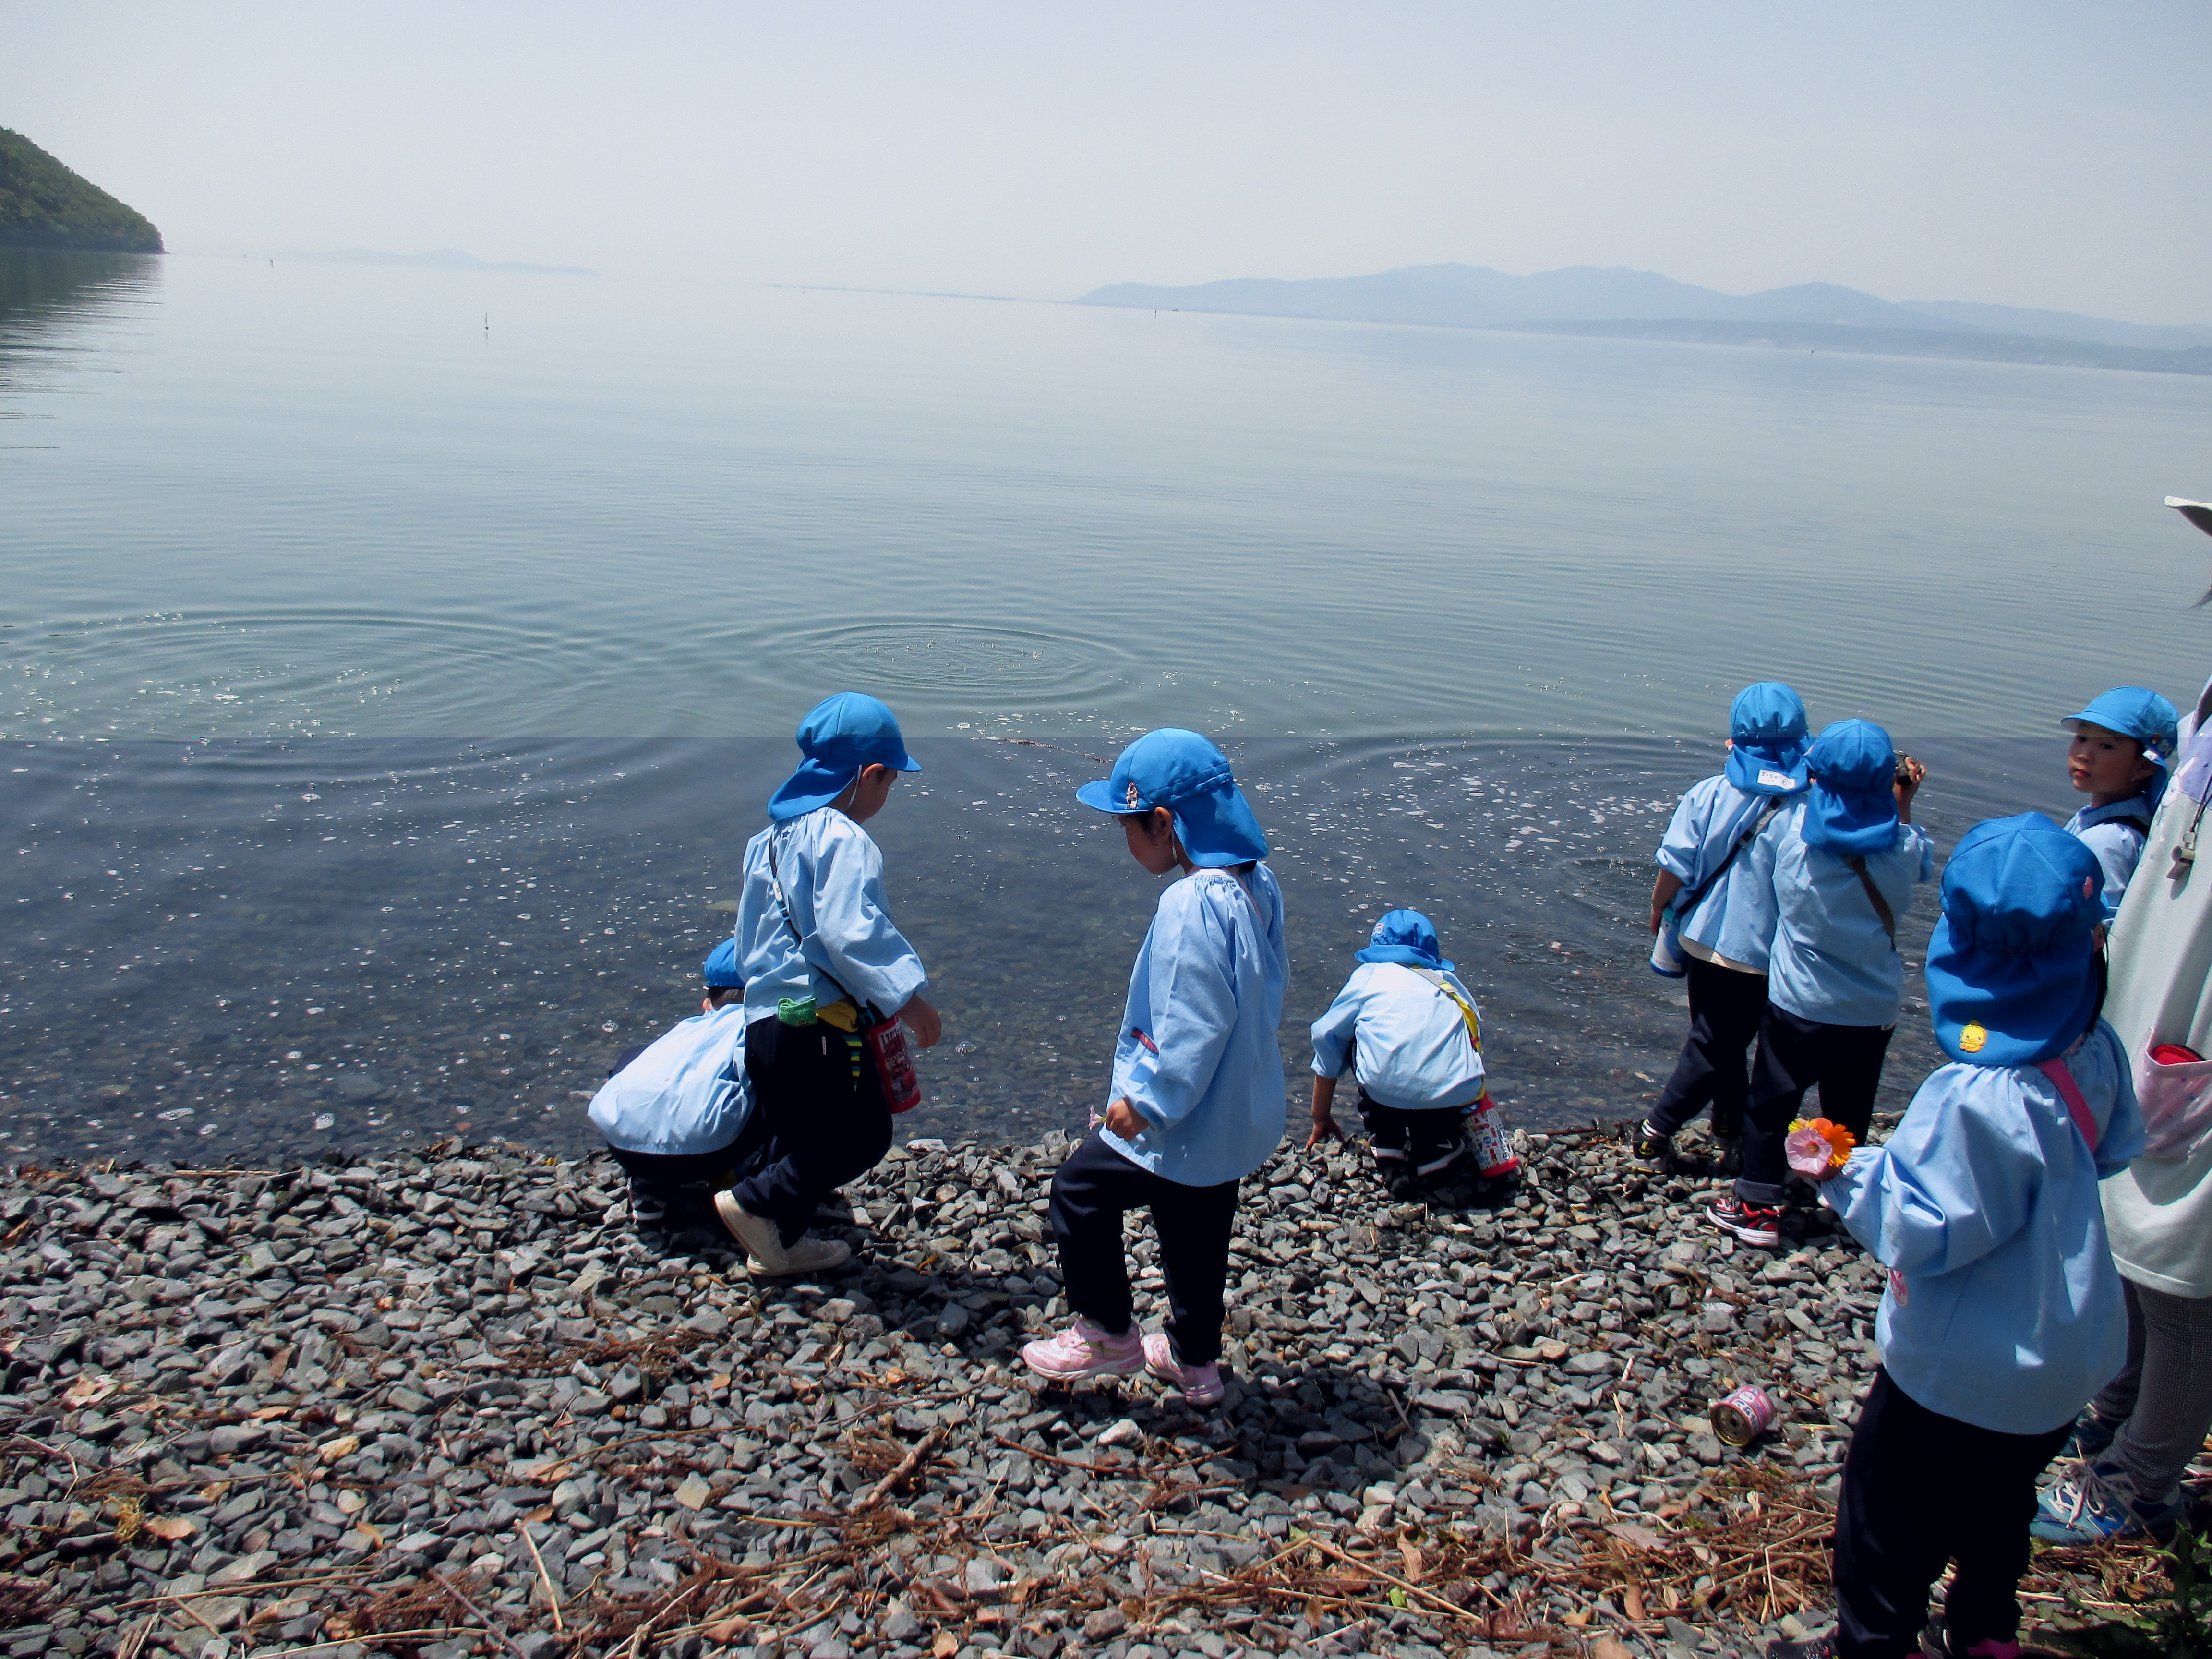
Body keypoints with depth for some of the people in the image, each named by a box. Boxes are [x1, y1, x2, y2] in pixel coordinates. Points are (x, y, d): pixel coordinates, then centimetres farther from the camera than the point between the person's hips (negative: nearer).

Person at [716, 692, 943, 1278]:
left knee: (802, 1137, 20)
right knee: (863, 1134, 2)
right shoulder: (842, 839, -12)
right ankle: (755, 1202, -2)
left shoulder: (772, 838, 17)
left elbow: (750, 936, 26)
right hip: (820, 1024, -10)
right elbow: (851, 931, -24)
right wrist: (908, 998, -20)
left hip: (765, 1017, 10)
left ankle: (780, 1243, 25)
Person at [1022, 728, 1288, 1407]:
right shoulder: (1257, 885, 1)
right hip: (1243, 1114, 9)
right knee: (1196, 1235, 23)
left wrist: (1144, 1100, -17)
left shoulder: (1191, 905, -28)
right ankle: (1195, 1362, 39)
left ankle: (1110, 1336, 20)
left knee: (1080, 1191, 8)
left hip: (1183, 1122, -9)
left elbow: (1193, 1027, -29)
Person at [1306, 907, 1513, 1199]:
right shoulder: (1452, 983, 26)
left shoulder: (1370, 974, 20)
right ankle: (1436, 1156, 11)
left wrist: (1321, 1120, 35)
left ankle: (1392, 1162, 18)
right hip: (1456, 1102, 3)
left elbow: (1327, 1038, 23)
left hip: (1387, 1095, -3)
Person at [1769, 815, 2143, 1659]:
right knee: (1999, 1498, 29)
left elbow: (1926, 1236, -27)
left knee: (1890, 1512, 14)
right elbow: (2115, 1148, 8)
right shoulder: (2095, 1050, -11)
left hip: (1961, 1374, -8)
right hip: (2066, 1352, 8)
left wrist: (1847, 1174, -20)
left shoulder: (1978, 1102, -34)